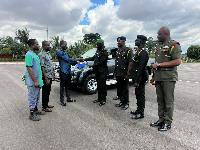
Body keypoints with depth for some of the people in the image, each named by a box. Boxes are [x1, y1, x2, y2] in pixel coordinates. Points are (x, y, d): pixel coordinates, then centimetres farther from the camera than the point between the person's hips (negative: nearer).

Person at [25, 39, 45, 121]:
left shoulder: (35, 55, 13)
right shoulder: (29, 55, -18)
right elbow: (29, 69, -23)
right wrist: (35, 81, -24)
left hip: (37, 81, 9)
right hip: (32, 81, -9)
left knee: (37, 96, 20)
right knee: (32, 97, 2)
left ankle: (35, 109, 35)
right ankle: (32, 114, 14)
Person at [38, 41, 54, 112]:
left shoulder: (48, 53, 13)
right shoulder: (42, 55, -16)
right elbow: (42, 67, -21)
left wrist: (52, 74, 20)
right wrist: (46, 78, -24)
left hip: (49, 76, 9)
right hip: (46, 77, -9)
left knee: (48, 91, 17)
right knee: (45, 92, 2)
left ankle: (46, 104, 30)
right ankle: (44, 107, 14)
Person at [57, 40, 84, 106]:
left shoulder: (65, 52, 19)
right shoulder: (59, 52, -11)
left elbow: (68, 60, 19)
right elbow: (68, 59, -16)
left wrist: (76, 62, 5)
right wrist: (78, 60, -13)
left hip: (68, 72, 9)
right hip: (63, 72, -9)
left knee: (67, 86, 16)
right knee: (62, 86, -1)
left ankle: (68, 98, 26)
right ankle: (61, 100, 8)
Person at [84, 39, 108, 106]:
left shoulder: (104, 52, -13)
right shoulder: (98, 51, 14)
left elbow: (101, 62, -19)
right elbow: (93, 58, 24)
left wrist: (92, 66, -15)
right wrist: (85, 59, 20)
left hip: (102, 72, -8)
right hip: (97, 71, 9)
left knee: (103, 86, -1)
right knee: (99, 85, 15)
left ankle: (103, 100, 9)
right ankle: (99, 98, 25)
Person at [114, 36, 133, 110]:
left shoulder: (128, 50, -8)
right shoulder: (118, 51, 15)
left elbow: (130, 62, -14)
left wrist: (128, 74, -18)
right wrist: (115, 72, 14)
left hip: (124, 74, -7)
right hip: (118, 74, 7)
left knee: (125, 89, 2)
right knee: (119, 88, 14)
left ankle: (126, 103, 15)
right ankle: (121, 101, 27)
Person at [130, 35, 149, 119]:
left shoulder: (143, 53, -18)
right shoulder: (139, 51, 15)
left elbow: (141, 68, -23)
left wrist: (137, 81, -23)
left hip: (140, 77, -10)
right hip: (137, 77, 10)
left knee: (140, 95, 0)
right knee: (138, 94, 17)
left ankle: (141, 113, 11)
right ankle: (138, 110, 31)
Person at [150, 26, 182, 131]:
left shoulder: (174, 45, -6)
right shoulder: (159, 47, 18)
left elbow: (177, 62, -18)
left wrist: (159, 65, -17)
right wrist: (154, 76, 17)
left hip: (169, 78, -7)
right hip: (159, 78, 8)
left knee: (168, 101, 0)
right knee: (160, 100, 12)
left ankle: (168, 123, 12)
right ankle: (161, 120, 23)